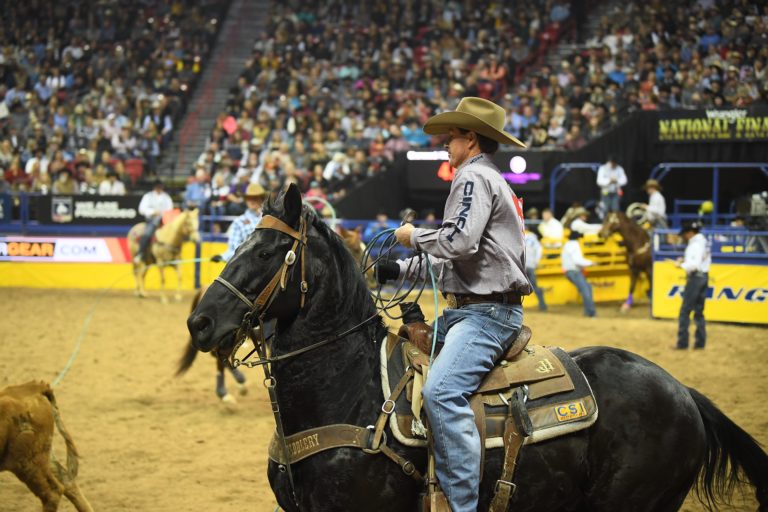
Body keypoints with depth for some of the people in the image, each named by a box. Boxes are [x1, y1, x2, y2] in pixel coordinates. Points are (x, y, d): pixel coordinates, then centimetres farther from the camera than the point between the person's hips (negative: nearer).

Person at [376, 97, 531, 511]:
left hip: (488, 312, -12)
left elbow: (460, 241, -24)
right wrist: (400, 270, 20)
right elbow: (455, 263, 28)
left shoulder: (474, 177, -8)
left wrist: (414, 237, -6)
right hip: (468, 309, 12)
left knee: (441, 391, -29)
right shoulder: (491, 182, 26)